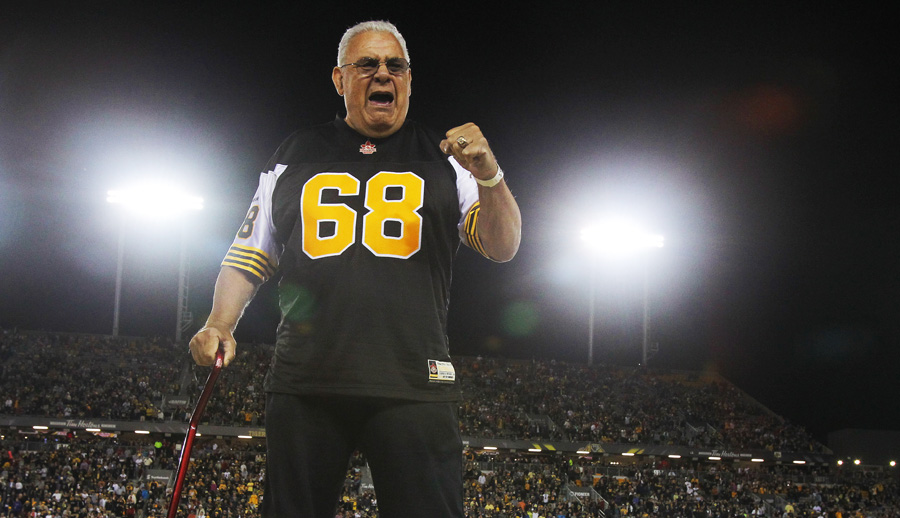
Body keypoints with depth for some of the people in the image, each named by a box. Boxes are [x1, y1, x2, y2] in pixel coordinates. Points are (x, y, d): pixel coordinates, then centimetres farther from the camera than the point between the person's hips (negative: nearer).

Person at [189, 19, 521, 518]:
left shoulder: (443, 158, 14)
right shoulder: (296, 155, 17)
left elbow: (503, 248, 7)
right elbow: (250, 253, 19)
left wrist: (488, 176, -11)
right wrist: (219, 325, 2)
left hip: (413, 385, -1)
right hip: (305, 382, 2)